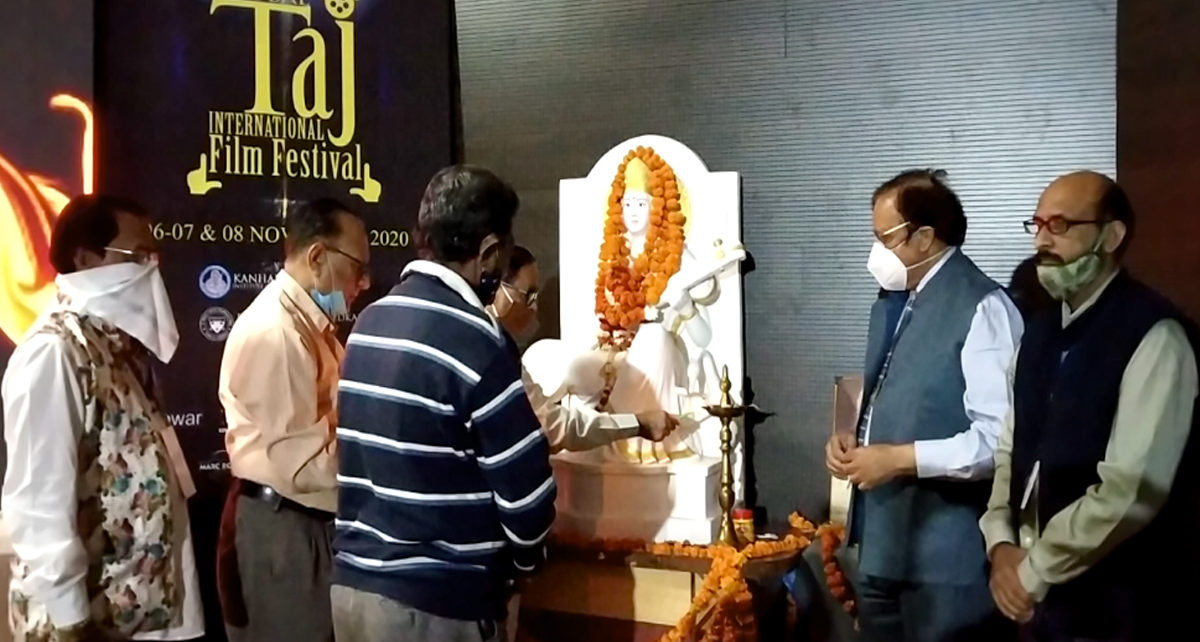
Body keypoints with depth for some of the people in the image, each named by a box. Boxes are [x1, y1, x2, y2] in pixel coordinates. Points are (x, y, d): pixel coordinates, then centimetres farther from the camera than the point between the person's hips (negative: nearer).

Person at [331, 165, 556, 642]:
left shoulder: (369, 324, 6)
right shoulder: (476, 342, -16)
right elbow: (524, 485, -14)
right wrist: (524, 560, 5)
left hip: (353, 582, 7)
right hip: (437, 601, -7)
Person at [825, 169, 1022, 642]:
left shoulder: (981, 308, -15)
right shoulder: (891, 303, 13)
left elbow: (1000, 439, -23)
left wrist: (900, 459, -19)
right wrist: (852, 441, 4)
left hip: (946, 558, -8)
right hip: (882, 547, 8)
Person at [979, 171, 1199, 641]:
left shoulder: (1153, 335, -16)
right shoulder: (1042, 332, 9)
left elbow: (1132, 490, -22)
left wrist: (1034, 570, -15)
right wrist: (1001, 544, -4)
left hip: (1114, 601, -7)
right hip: (1040, 593, 7)